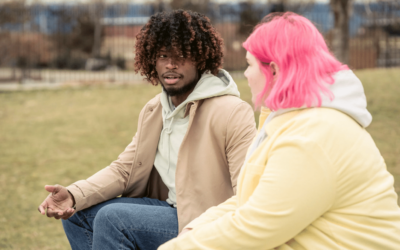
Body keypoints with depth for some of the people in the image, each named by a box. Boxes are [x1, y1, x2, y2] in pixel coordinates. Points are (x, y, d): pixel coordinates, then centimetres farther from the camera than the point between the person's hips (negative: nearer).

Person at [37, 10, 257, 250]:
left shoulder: (233, 113, -17)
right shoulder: (153, 110, 10)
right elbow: (124, 169, 7)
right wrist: (74, 195, -11)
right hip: (167, 208, 8)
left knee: (112, 218, -23)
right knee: (78, 214, 2)